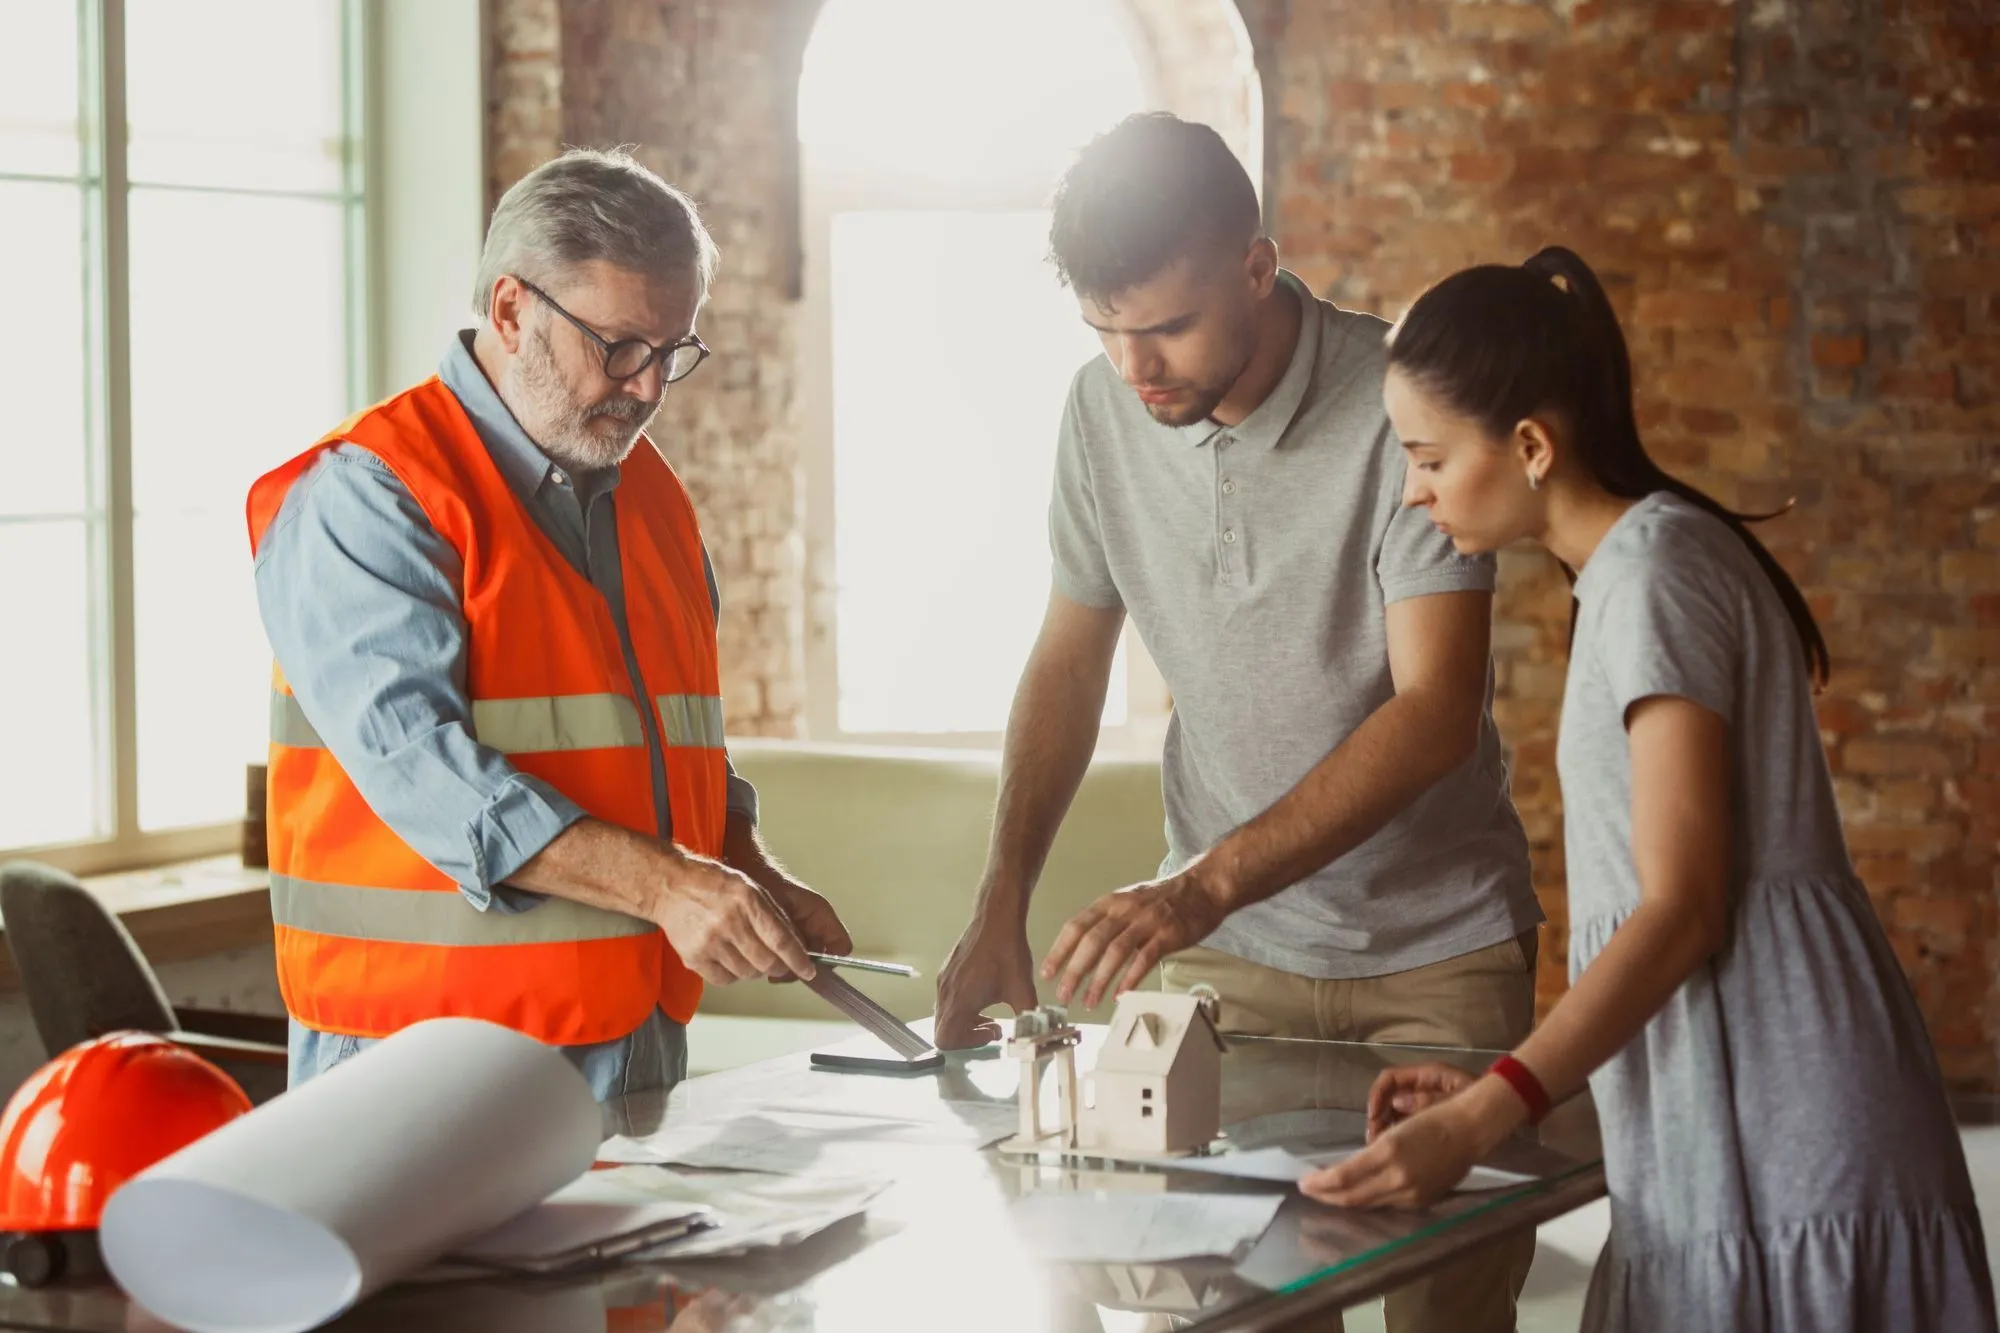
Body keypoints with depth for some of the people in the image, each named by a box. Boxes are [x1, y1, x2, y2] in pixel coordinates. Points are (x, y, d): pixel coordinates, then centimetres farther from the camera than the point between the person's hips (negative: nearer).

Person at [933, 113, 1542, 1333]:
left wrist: (1206, 884, -33)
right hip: (1226, 944, 3)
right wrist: (1003, 907, -4)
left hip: (1439, 950, -3)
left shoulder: (1403, 406, -18)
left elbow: (1436, 713, -24)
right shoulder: (1105, 411, -3)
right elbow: (1071, 660, 7)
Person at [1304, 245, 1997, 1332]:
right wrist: (1501, 1087, 13)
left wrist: (1474, 1128, -21)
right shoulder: (1637, 564, 16)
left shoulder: (1657, 568, -11)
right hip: (1730, 1133, 9)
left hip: (1778, 1147, -9)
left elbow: (1683, 909, -17)